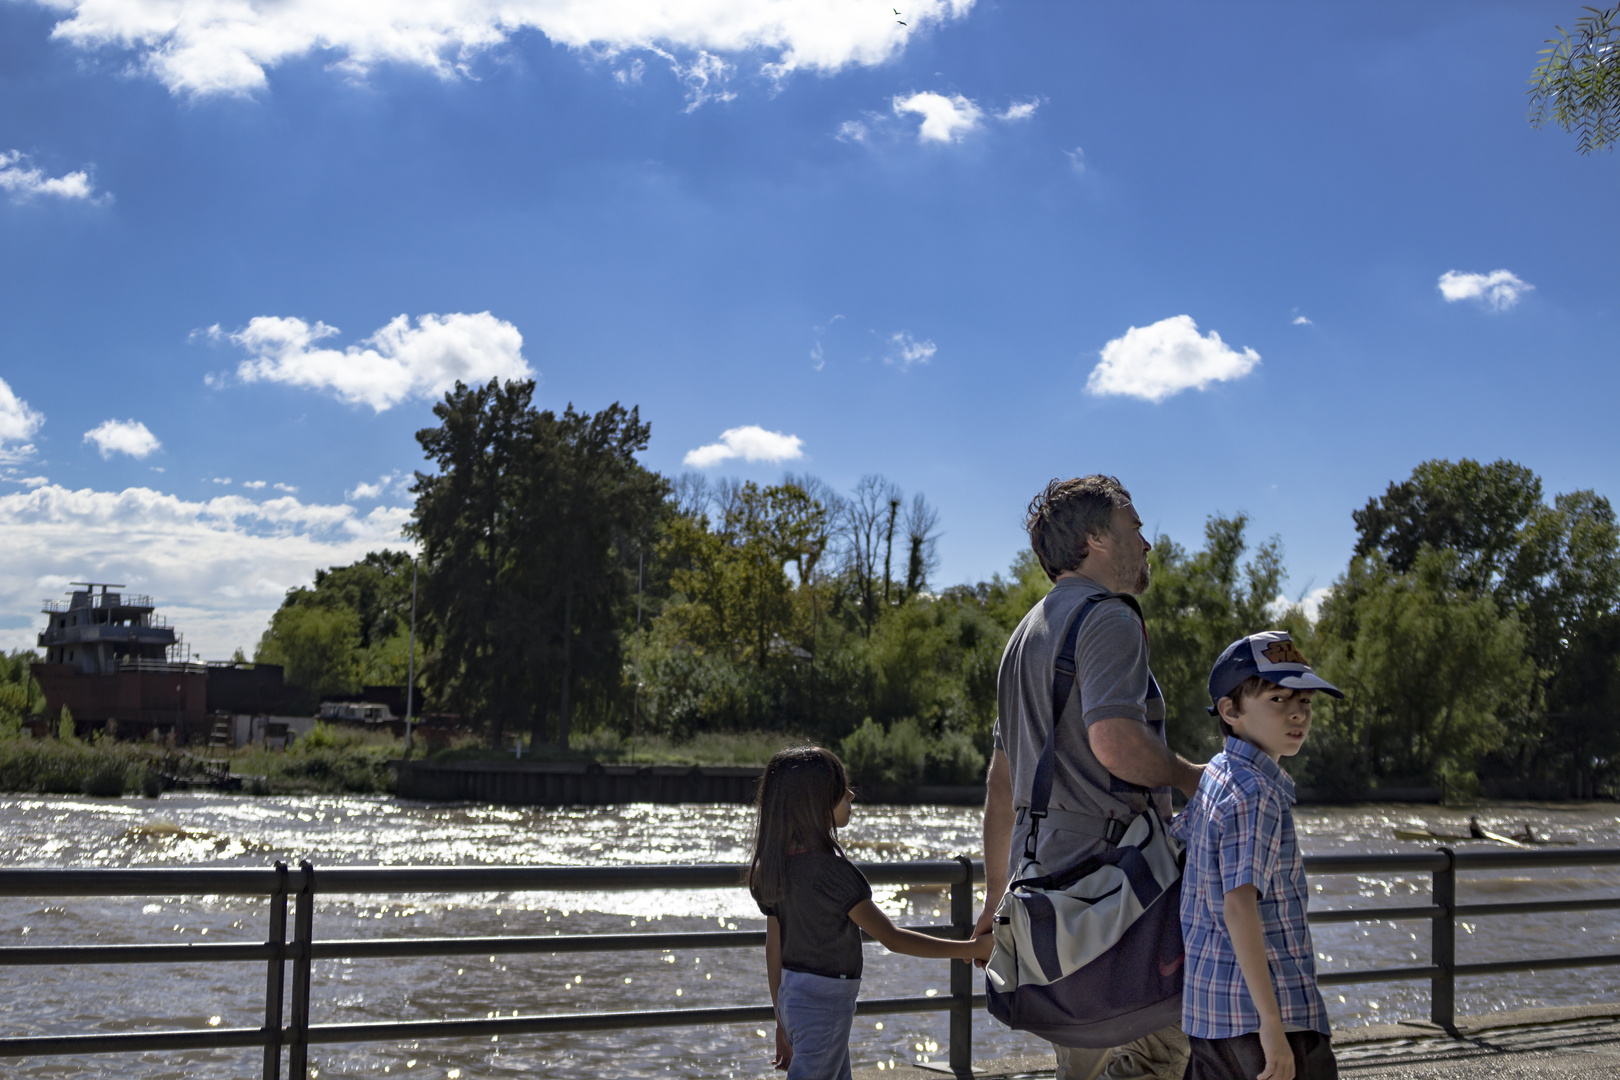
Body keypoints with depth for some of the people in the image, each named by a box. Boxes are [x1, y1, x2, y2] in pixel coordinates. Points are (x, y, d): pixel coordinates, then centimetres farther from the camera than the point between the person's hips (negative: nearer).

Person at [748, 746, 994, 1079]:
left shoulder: (775, 867, 3)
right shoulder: (831, 870, -20)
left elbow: (773, 948, 9)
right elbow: (891, 938, -18)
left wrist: (782, 1021, 19)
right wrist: (970, 948, -13)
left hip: (792, 993, 8)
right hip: (825, 1001, -8)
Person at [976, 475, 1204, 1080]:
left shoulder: (1027, 632, 22)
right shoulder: (1107, 618, -8)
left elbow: (1001, 781, 23)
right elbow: (1114, 741, -24)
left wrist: (997, 896, 26)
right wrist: (1194, 778, -6)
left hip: (1042, 877, 10)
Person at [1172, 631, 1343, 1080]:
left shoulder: (1214, 776, 11)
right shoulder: (1255, 794, -17)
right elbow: (1239, 905, -27)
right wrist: (1272, 1023, -29)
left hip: (1210, 998, 9)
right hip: (1265, 999, -9)